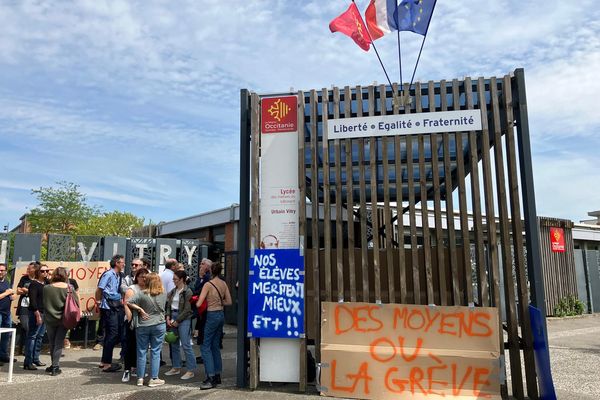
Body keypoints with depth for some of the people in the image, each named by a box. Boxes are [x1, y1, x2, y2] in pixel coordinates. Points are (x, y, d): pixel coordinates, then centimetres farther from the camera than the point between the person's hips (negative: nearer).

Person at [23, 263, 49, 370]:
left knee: (40, 337, 12)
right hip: (36, 313, -8)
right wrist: (37, 314, -20)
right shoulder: (34, 284, -8)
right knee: (32, 336, -5)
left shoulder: (46, 284, 14)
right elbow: (32, 300, -15)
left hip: (45, 313, 8)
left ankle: (35, 359, 21)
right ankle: (28, 362, -2)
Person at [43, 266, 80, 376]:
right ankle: (55, 367, 5)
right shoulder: (69, 288, -10)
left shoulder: (47, 288, -9)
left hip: (50, 319, 1)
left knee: (52, 343, 15)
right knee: (59, 343, 7)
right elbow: (77, 303, -6)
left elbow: (44, 303, 0)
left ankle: (54, 365, 23)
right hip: (63, 319, -1)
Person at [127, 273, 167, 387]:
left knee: (142, 352, 11)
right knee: (155, 352, 7)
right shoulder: (163, 294, -4)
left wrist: (140, 309, -8)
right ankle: (153, 379, 9)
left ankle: (140, 378, 19)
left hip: (142, 326, 0)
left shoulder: (142, 294, -11)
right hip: (159, 325, 0)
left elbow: (128, 303, -19)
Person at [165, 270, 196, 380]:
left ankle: (190, 370, 0)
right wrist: (168, 317, 0)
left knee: (186, 345, -7)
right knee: (174, 344, 14)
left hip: (183, 319, -8)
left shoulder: (187, 292, -11)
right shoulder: (173, 291, 11)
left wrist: (177, 321, -12)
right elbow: (168, 305, 15)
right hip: (173, 317, 8)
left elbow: (187, 310, -14)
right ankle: (176, 367, 28)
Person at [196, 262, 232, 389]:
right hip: (221, 314, 7)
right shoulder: (224, 284, 4)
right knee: (215, 346, 16)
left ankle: (211, 378, -5)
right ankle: (217, 375, 21)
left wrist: (194, 302, 7)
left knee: (206, 347, -1)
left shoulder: (208, 284, -14)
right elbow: (229, 302, 8)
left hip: (212, 316, -7)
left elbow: (198, 304, -14)